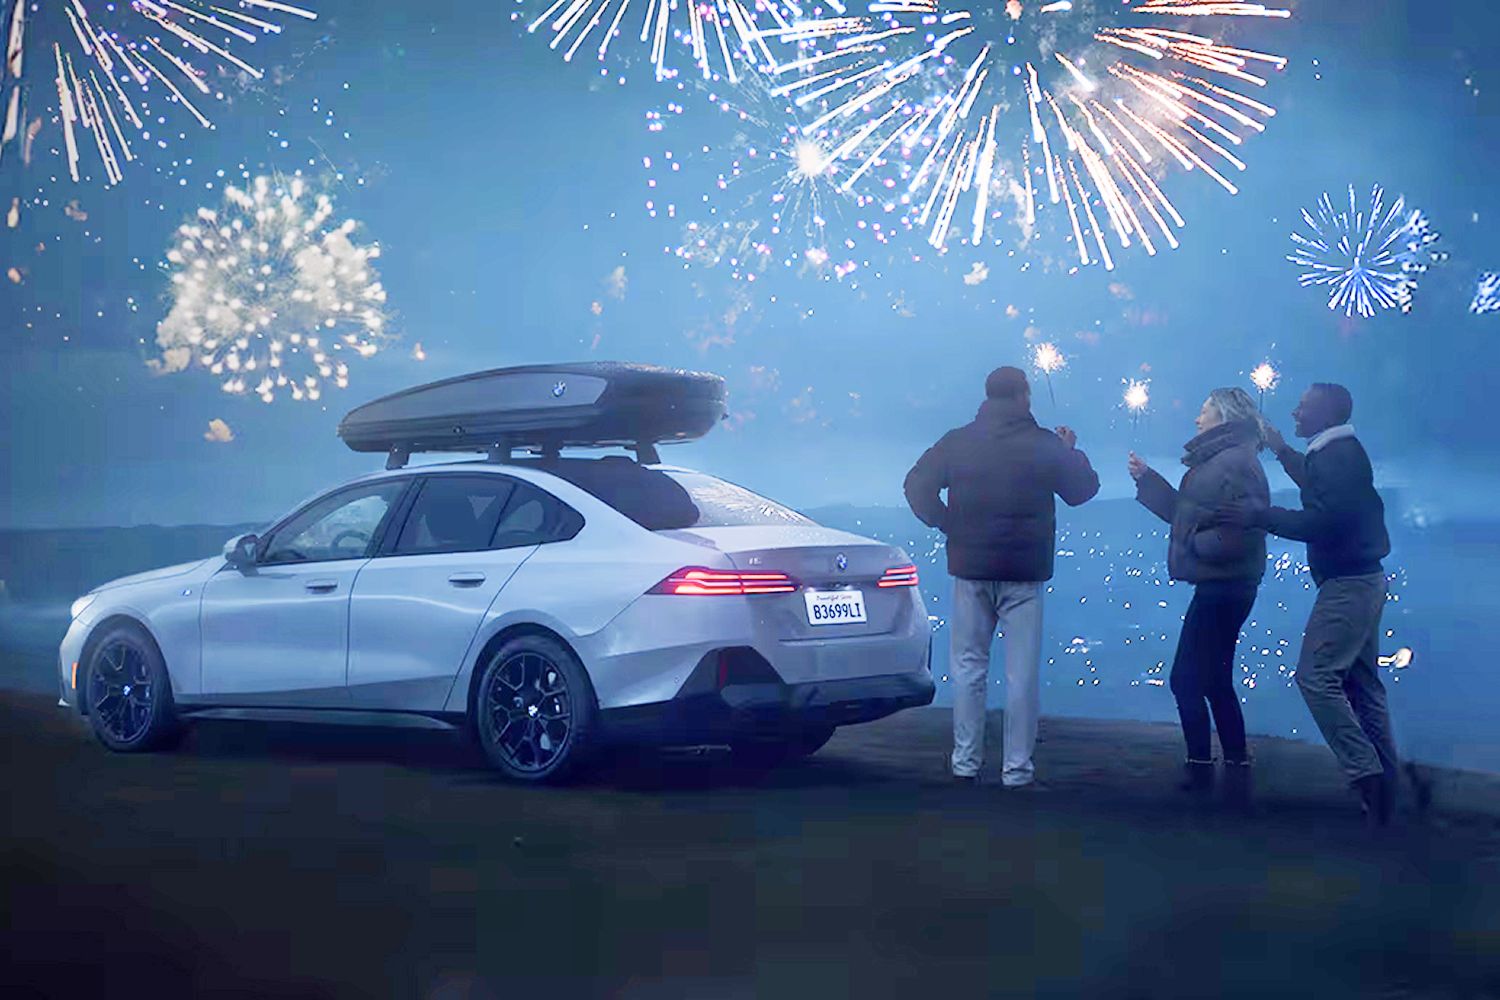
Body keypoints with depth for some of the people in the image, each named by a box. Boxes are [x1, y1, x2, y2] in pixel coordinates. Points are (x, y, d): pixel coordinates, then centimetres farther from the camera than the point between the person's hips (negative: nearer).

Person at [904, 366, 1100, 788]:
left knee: (969, 666, 11)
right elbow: (1083, 489, 6)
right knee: (1022, 672, 2)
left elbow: (917, 485, -4)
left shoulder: (958, 442, 0)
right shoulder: (1046, 446, -4)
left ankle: (965, 761, 12)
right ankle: (1017, 768, 2)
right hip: (1024, 573, -2)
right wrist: (1071, 452, 22)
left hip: (970, 569, 2)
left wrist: (945, 523, 5)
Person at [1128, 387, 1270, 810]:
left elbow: (1245, 528, -25)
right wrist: (1146, 478, 19)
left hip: (1223, 588, -11)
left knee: (1187, 679, -5)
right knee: (1213, 681, 15)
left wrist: (1199, 544, -16)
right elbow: (1186, 513, 21)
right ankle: (1236, 772, 20)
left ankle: (1200, 768, 1)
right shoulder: (1217, 460, 16)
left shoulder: (1237, 463, -16)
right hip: (1218, 586, 11)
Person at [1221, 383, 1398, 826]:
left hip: (1347, 584, -11)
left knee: (1316, 676, -12)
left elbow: (1320, 522, -24)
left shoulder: (1337, 456, -16)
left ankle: (1364, 771, -15)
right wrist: (1282, 450, 40)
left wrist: (1258, 516, -19)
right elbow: (1318, 487, 37)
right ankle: (1383, 783, 13)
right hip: (1361, 579, 11)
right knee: (1361, 682, 11)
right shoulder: (1343, 453, 15)